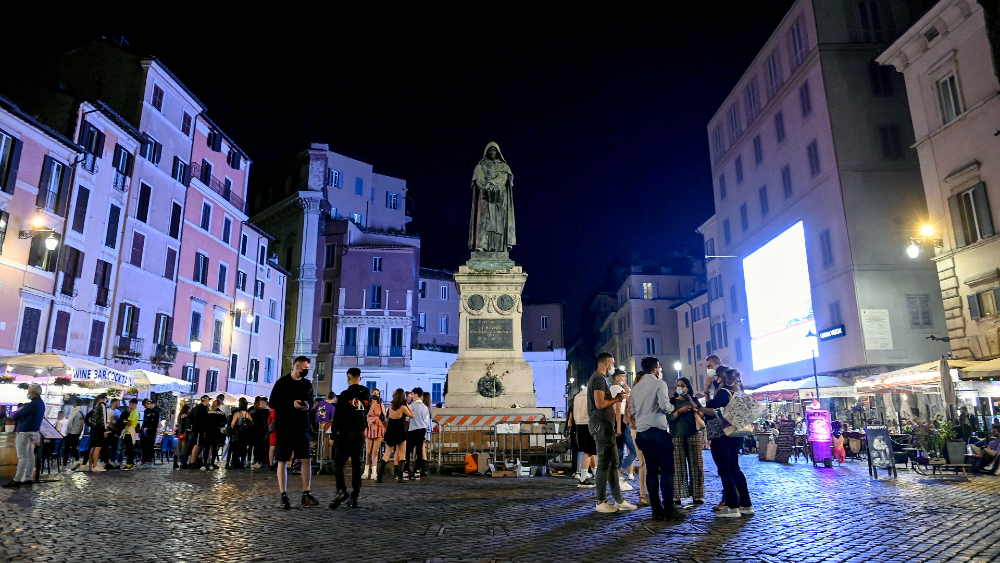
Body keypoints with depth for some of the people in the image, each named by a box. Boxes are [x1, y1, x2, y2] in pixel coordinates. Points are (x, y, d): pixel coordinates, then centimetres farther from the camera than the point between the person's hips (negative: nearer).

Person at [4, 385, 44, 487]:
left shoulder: (31, 405, -18)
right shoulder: (41, 404, 10)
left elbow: (15, 417, -12)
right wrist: (21, 417, 5)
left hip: (24, 433, -9)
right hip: (34, 432, 9)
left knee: (22, 457, -6)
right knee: (30, 456, 8)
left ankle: (17, 480, -4)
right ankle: (28, 479, 11)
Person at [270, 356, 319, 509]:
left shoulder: (307, 384, 11)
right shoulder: (282, 382, -4)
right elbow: (273, 403, -7)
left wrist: (308, 405, -3)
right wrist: (291, 404, -19)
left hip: (301, 427, 4)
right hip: (284, 427, -4)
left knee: (306, 459, 2)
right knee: (283, 461, 1)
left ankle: (306, 494, 11)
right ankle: (283, 496, 9)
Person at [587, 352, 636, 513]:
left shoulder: (599, 378, 21)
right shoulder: (599, 378, -12)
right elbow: (600, 404, -22)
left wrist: (616, 398, 11)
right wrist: (617, 399, -8)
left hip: (605, 425, 11)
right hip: (601, 424, -11)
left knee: (613, 462, 12)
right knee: (604, 464, -5)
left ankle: (619, 500, 17)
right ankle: (601, 503, 1)